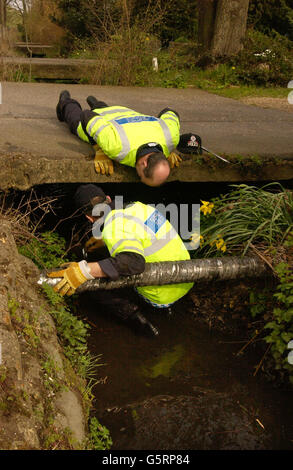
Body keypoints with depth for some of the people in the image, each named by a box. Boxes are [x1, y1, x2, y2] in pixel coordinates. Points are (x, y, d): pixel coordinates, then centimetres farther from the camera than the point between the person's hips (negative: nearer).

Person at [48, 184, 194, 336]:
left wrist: (84, 271, -39)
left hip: (162, 295, -7)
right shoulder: (138, 206, 3)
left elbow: (133, 262, -39)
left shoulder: (114, 228, -22)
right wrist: (104, 239, 35)